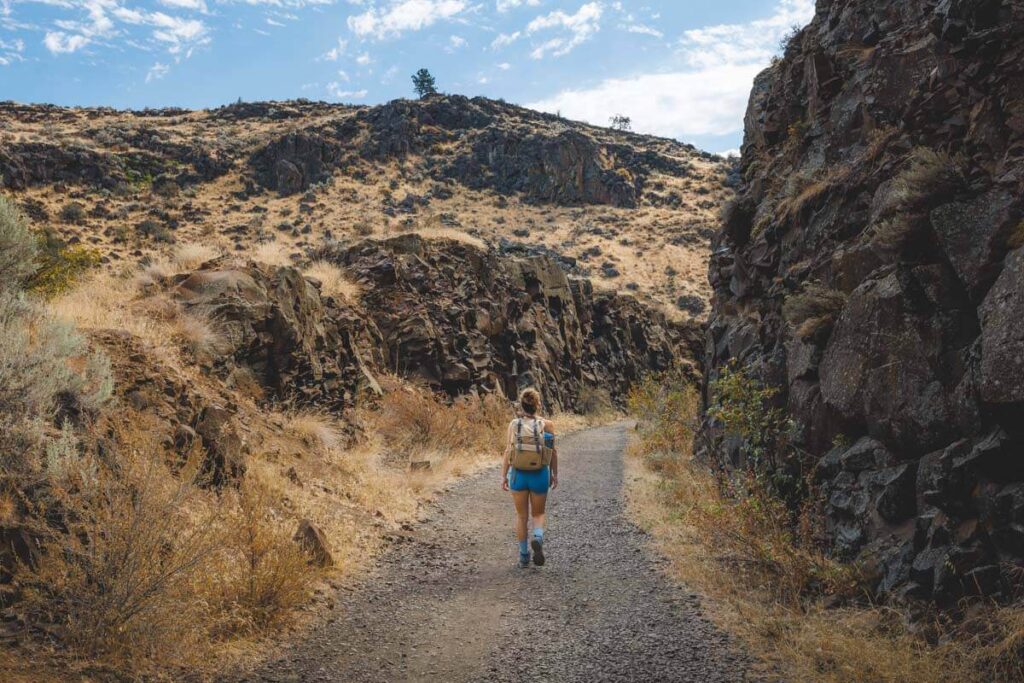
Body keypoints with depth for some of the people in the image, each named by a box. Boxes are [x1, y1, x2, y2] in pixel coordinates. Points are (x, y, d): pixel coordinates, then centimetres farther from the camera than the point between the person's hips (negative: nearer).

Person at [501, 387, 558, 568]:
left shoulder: (514, 424, -4)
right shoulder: (547, 424, -6)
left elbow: (508, 451, -5)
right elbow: (553, 452, -2)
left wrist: (504, 475, 2)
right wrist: (555, 474, 10)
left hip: (518, 473, 1)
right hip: (540, 474, 0)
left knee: (521, 515, 14)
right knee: (538, 514, 17)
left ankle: (524, 556, 18)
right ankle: (538, 538, -14)